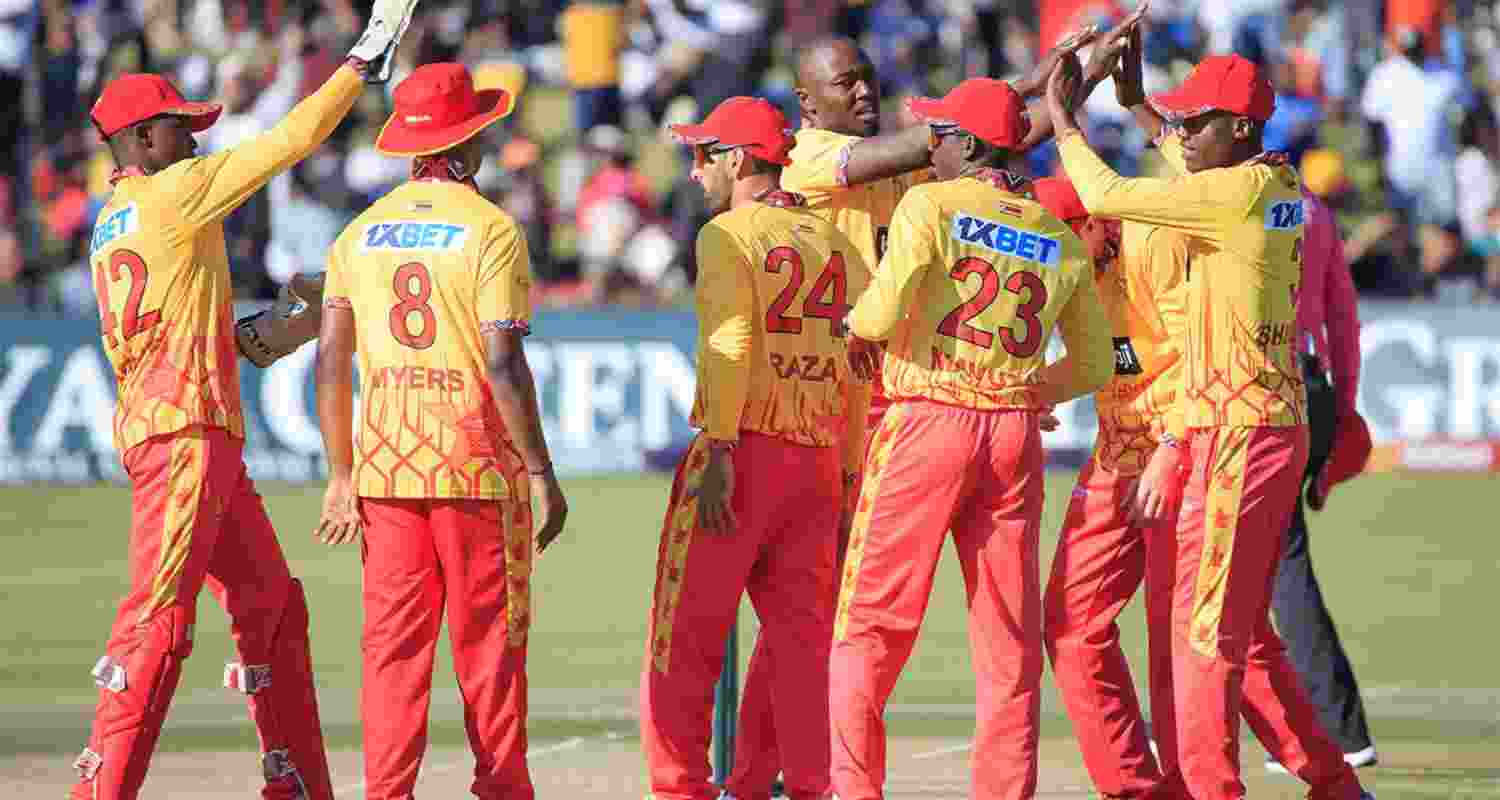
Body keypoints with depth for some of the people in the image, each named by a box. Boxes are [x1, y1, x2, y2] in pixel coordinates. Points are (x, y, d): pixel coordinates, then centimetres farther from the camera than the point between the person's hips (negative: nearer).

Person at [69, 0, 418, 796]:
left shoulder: (109, 225, 18)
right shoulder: (173, 194, -8)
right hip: (184, 432, -10)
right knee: (159, 618, -13)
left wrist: (257, 336, 16)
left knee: (271, 604, 14)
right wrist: (361, 65, 3)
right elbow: (291, 139, -6)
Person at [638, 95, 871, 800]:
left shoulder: (728, 235, -3)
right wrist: (850, 476, 17)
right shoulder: (840, 246, 15)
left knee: (685, 635, -1)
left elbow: (731, 344, -16)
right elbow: (860, 370, 13)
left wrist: (720, 453, -20)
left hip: (743, 447, -6)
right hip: (818, 458, 6)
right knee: (801, 640, 7)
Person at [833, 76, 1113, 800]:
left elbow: (885, 310, -16)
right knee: (1010, 635, 9)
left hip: (928, 422, -4)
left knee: (869, 623, 0)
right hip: (1016, 434, 4)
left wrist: (856, 327, 5)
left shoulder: (931, 206, -5)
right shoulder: (1060, 239, 11)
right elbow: (1094, 362, 15)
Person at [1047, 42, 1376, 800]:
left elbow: (1105, 197, -13)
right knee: (1244, 631, 16)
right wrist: (1134, 103, 32)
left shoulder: (1241, 191, -15)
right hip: (1276, 428, 10)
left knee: (1204, 632, -8)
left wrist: (1064, 120, 2)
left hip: (1237, 436, -10)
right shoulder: (1281, 187, 11)